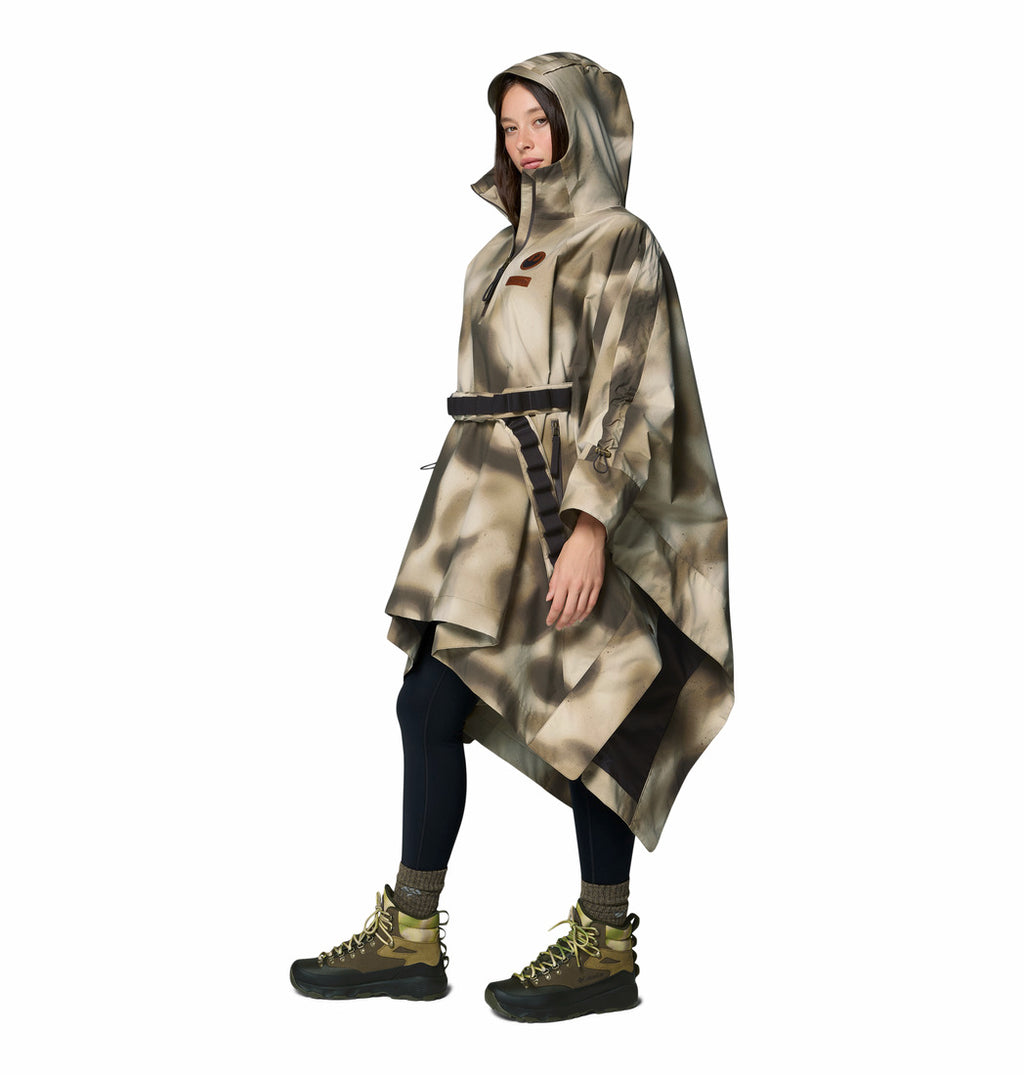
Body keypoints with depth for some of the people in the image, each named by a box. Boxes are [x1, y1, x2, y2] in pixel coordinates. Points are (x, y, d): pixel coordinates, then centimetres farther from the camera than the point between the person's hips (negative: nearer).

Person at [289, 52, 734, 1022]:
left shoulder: (619, 244, -4)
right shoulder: (507, 253, 20)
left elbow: (627, 394, -13)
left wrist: (591, 525, -22)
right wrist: (456, 524, 19)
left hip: (565, 515, -8)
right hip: (490, 507, 8)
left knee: (585, 718, -2)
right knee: (428, 705, 4)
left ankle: (607, 946, 10)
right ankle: (409, 936, 13)